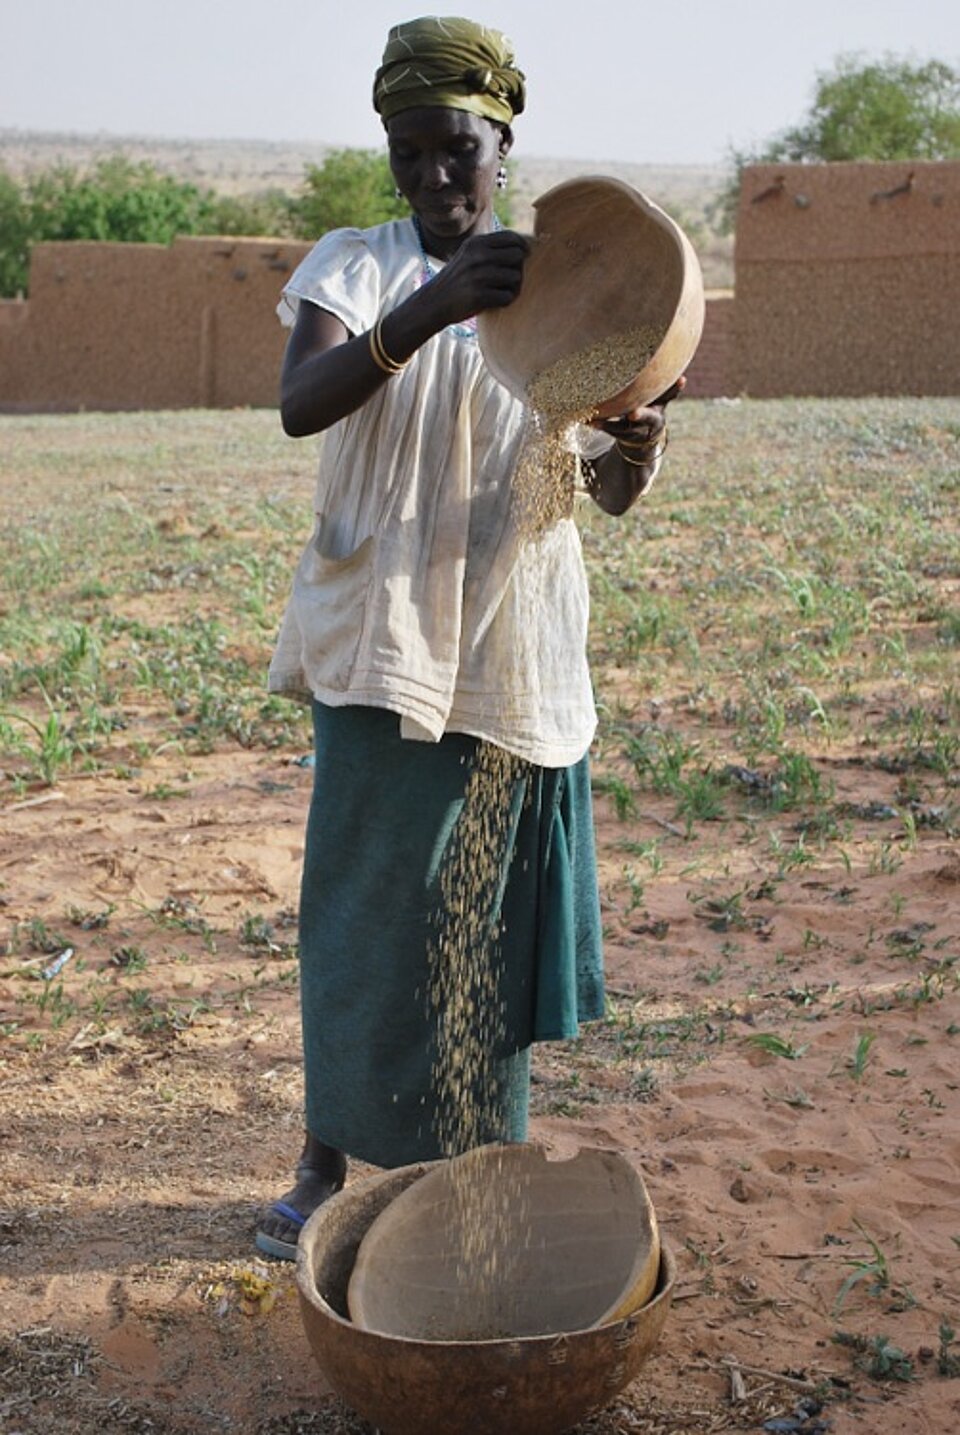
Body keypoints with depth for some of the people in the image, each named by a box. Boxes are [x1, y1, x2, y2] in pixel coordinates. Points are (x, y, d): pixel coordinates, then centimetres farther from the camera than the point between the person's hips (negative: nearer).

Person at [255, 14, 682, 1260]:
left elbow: (607, 487, -1)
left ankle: (493, 1157, 25)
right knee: (361, 908, 2)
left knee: (499, 912, 9)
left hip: (516, 652, 2)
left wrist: (633, 455, -26)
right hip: (384, 641, -2)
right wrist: (427, 311, -38)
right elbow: (300, 403, -22)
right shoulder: (354, 267, -1)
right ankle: (329, 1159, 18)